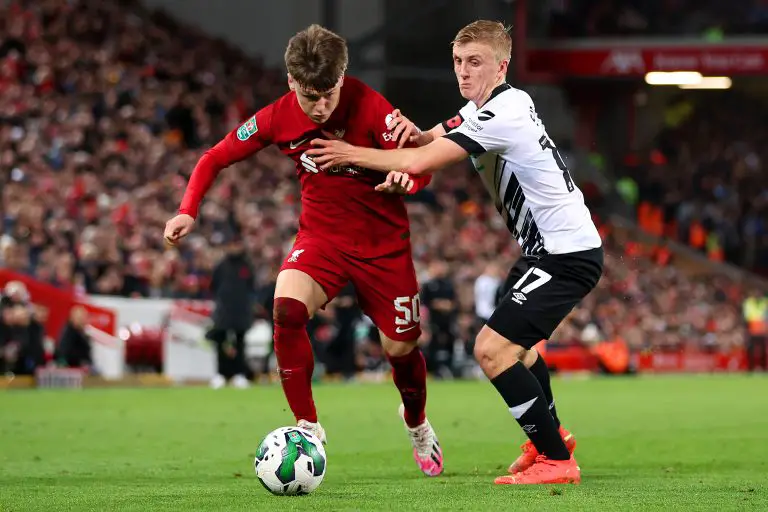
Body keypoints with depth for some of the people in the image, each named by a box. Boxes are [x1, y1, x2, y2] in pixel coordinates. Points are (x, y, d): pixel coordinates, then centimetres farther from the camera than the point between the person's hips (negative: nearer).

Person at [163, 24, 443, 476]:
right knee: (287, 308, -28)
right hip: (322, 235, 1)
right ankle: (307, 427, -15)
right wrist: (188, 211, -15)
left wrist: (404, 181, -41)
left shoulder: (369, 106, -21)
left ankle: (417, 424, 41)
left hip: (383, 241, -1)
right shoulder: (277, 119, -12)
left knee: (401, 348, 6)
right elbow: (216, 158, 0)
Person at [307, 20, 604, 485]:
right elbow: (433, 142, 15)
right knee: (516, 343, 29)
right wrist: (415, 133, -10)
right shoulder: (486, 107, 9)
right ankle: (550, 435, 47)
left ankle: (557, 460, -12)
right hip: (550, 248, 11)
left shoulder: (501, 115, -22)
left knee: (492, 349, -18)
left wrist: (352, 154, -10)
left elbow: (420, 162, -23)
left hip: (567, 254, -11)